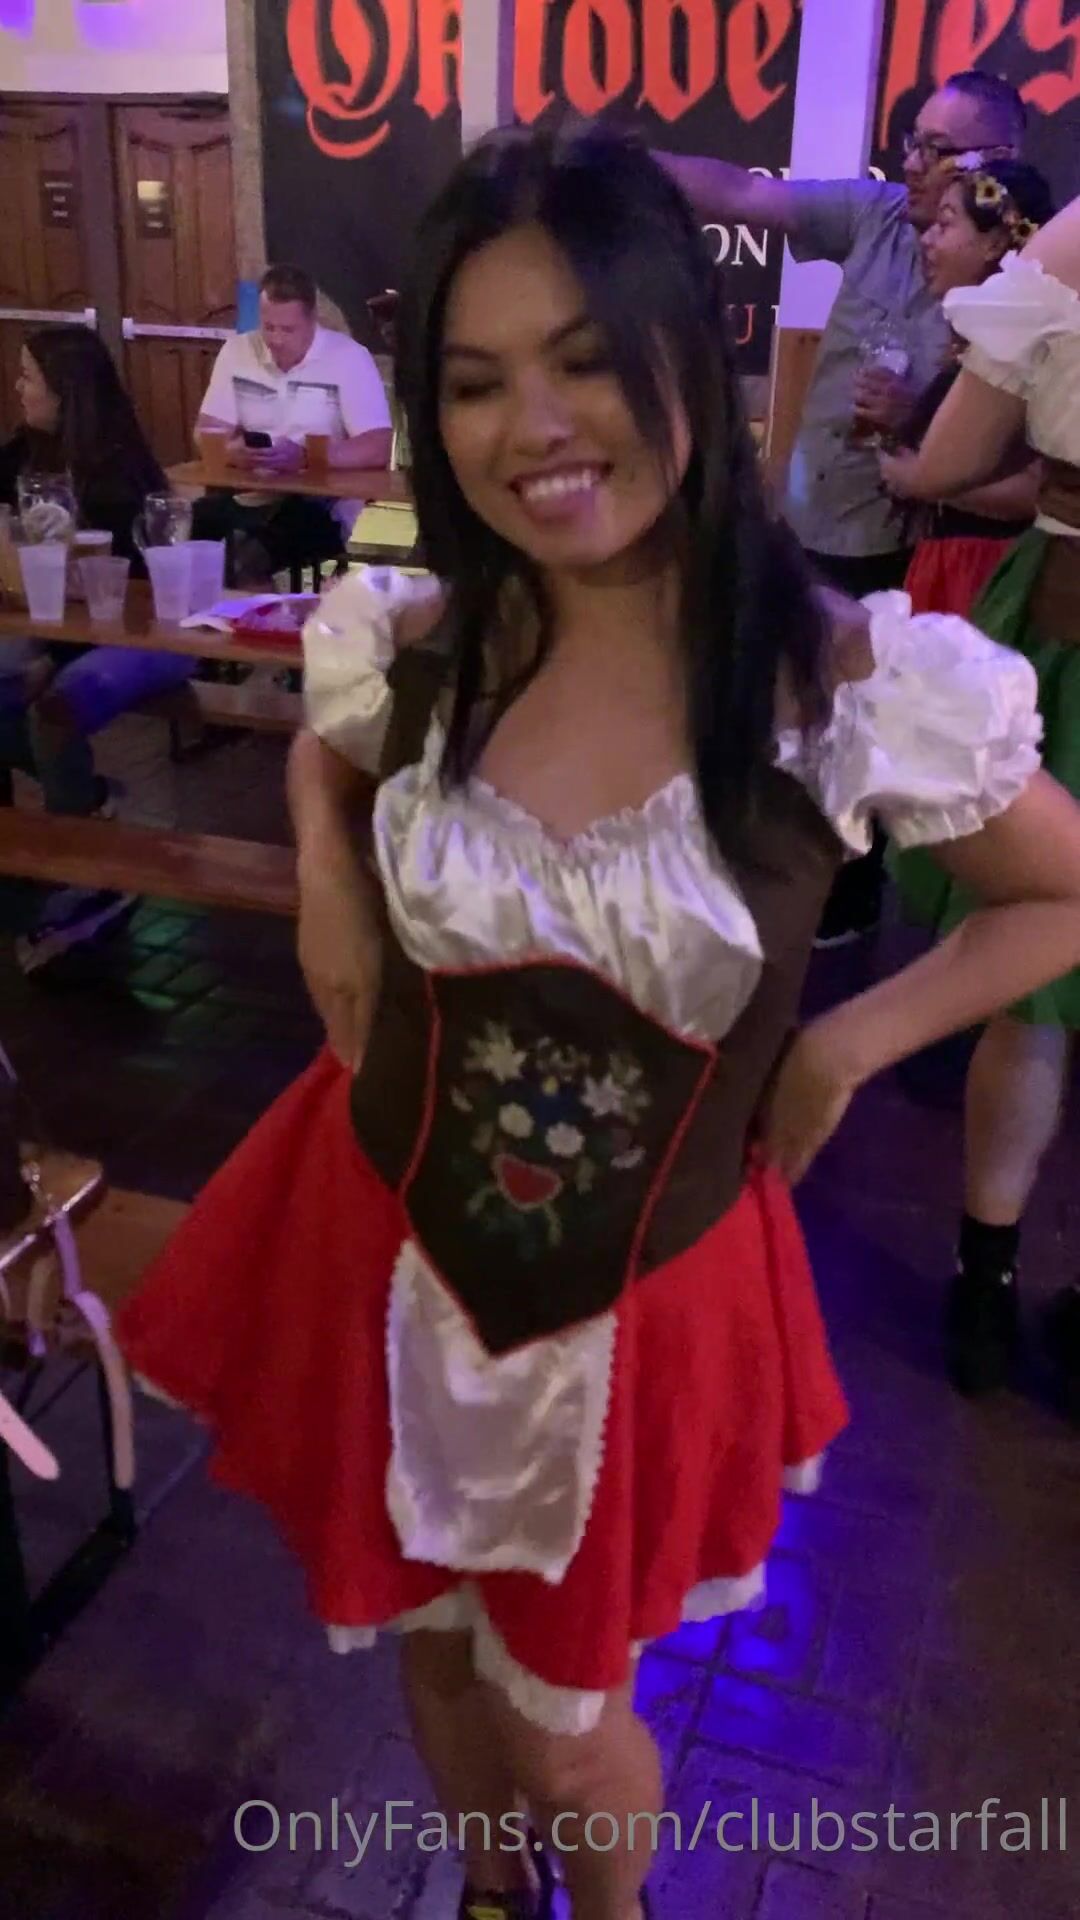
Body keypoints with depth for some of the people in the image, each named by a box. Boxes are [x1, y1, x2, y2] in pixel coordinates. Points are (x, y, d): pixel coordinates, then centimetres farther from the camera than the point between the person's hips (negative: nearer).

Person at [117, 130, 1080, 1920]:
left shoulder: (857, 686, -21)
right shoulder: (404, 646, -11)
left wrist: (841, 1050, -10)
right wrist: (334, 917, -3)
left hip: (645, 1293, -2)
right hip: (389, 1245, 3)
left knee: (565, 1711, 19)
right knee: (434, 1639, 26)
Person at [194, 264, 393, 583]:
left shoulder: (349, 358, -6)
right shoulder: (237, 351, 7)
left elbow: (377, 449, -12)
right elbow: (206, 434, 8)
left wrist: (304, 458, -23)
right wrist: (235, 452, -16)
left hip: (320, 505, -4)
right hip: (247, 496, 4)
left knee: (252, 560, -34)